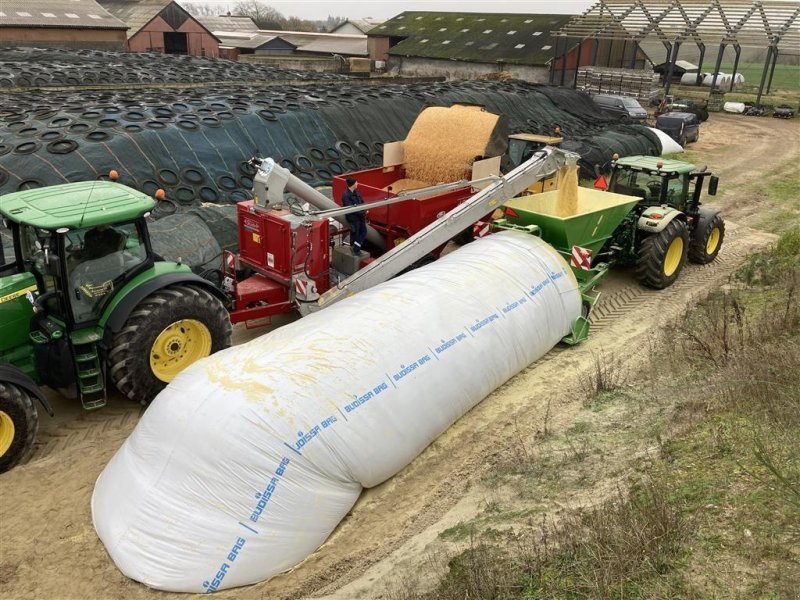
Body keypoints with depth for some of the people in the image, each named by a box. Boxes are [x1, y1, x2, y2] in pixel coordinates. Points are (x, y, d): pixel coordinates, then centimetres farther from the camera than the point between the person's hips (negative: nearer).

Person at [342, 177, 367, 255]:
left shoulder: (356, 192, 6)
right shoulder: (346, 195, -19)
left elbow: (362, 202, 14)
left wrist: (364, 210, -5)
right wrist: (362, 212, -20)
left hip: (360, 216, 8)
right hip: (353, 218, -8)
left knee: (363, 231, 13)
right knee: (355, 234, 3)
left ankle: (357, 247, 24)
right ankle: (355, 249, 16)